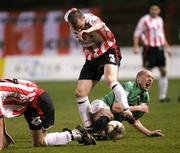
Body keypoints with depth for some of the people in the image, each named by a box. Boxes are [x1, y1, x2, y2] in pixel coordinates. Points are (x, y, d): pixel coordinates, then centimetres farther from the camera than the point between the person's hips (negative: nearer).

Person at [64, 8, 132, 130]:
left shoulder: (90, 18, -25)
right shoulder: (72, 23, -9)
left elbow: (101, 25, -51)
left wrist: (88, 31, -67)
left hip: (108, 52, -6)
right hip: (91, 59, 6)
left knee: (110, 79, -35)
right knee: (80, 93, -2)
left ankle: (126, 110, -38)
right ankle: (88, 128, 5)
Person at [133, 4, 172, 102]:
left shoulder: (160, 20, 14)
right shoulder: (145, 20, -6)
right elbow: (136, 34, -6)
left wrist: (167, 47, 24)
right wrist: (136, 47, -17)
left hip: (159, 48, 6)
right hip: (149, 49, -6)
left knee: (163, 71, 2)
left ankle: (162, 96, 8)